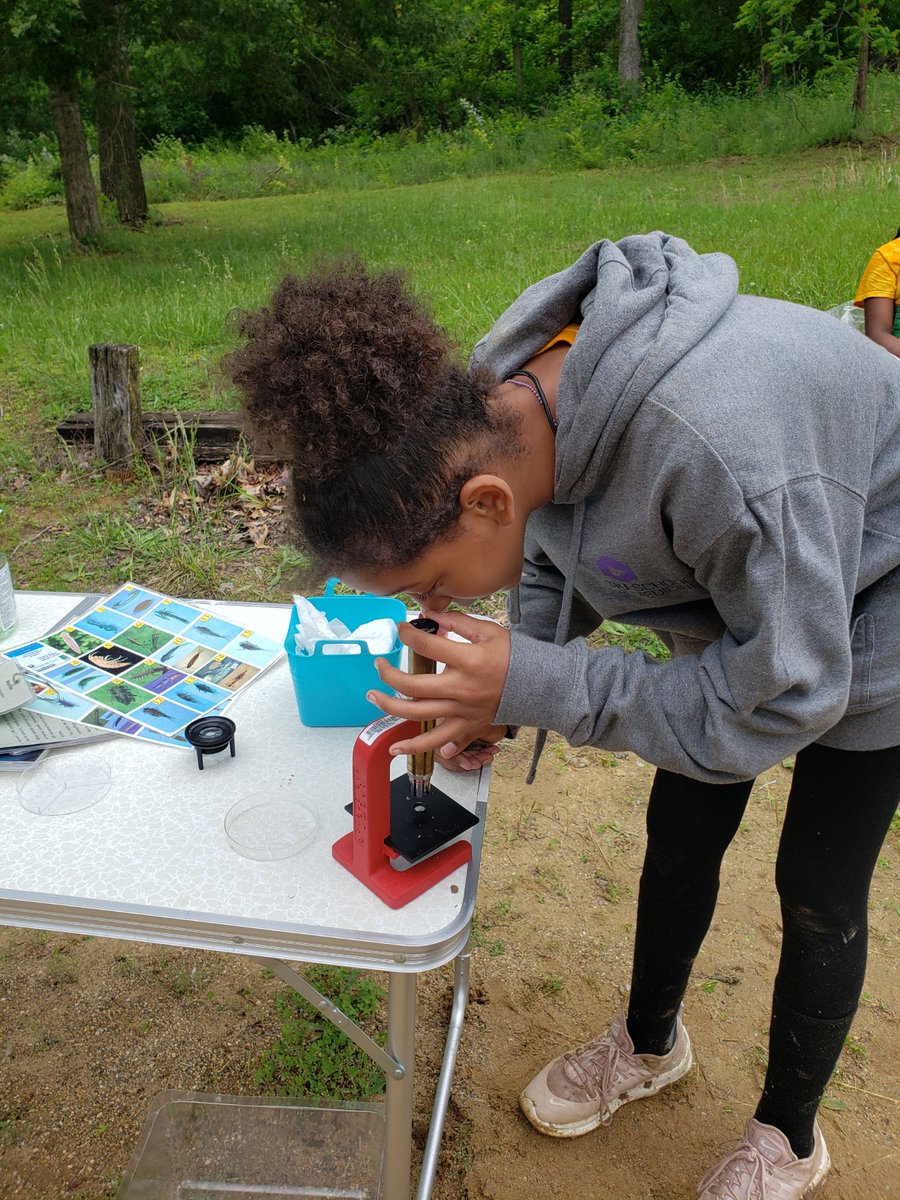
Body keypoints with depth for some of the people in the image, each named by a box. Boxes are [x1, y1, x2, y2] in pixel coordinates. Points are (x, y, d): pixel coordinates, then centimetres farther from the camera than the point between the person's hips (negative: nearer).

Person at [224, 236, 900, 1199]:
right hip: (737, 594, 6)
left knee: (818, 898, 8)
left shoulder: (718, 455, -46)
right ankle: (649, 1043, 45)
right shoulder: (502, 395, -22)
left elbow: (786, 696, -32)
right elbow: (559, 547, -3)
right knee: (678, 839, 16)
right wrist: (501, 695, -16)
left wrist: (540, 684, -35)